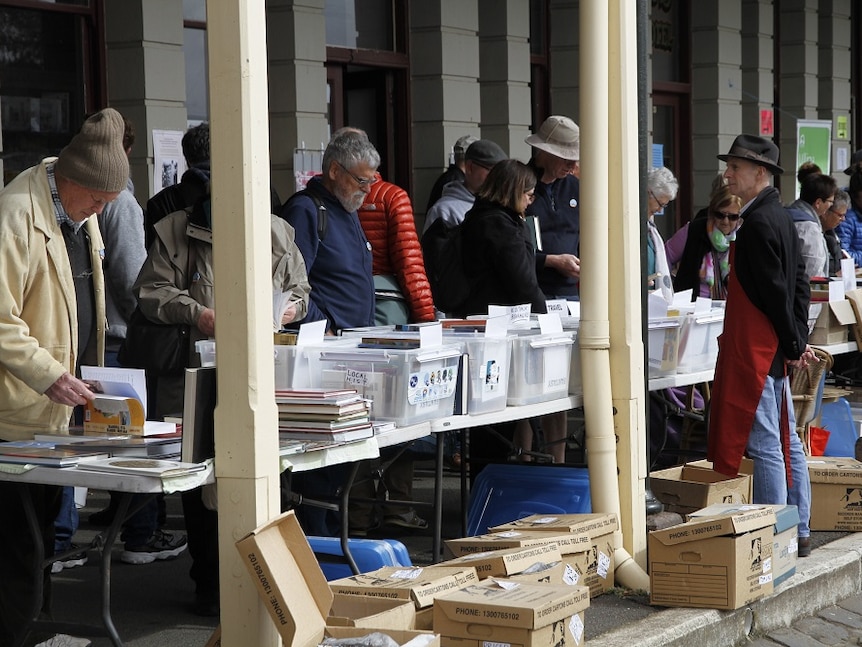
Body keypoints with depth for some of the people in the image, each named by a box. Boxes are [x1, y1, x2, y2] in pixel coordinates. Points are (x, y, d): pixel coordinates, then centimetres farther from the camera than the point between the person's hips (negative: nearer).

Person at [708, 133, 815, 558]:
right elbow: (798, 281, 17)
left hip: (755, 347, -10)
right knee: (786, 440, 13)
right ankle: (798, 533, 20)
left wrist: (793, 344, -10)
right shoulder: (780, 216, 15)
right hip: (777, 348, 10)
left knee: (763, 444, -6)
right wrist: (798, 340, 13)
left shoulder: (759, 222, -16)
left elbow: (776, 289, -18)